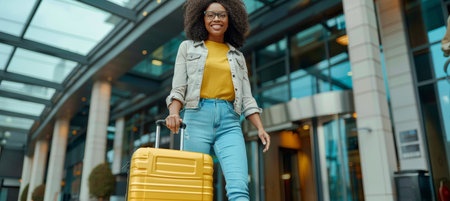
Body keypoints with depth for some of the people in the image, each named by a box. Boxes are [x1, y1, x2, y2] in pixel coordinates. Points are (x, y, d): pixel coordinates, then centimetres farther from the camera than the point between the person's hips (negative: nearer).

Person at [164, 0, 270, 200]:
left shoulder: (237, 56, 20)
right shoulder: (188, 47, 15)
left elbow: (246, 98, 16)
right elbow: (178, 89, 7)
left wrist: (260, 129, 2)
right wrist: (173, 114, -13)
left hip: (229, 123, 2)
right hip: (197, 117, -1)